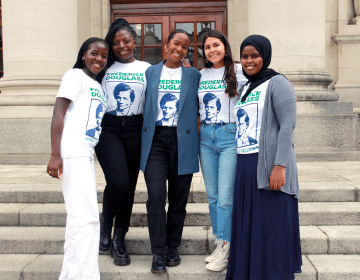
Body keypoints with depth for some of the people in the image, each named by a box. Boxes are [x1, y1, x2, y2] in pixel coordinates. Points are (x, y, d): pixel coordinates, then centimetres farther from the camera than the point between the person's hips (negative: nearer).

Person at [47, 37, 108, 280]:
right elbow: (59, 113, -10)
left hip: (86, 153, 9)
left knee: (81, 215, 13)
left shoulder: (98, 86, 23)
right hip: (73, 152, -9)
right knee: (86, 216, -12)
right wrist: (55, 154, -18)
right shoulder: (75, 76, -1)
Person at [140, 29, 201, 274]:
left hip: (182, 140, 0)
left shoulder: (193, 75, 10)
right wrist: (144, 133, 6)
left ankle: (173, 247, 20)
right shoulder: (150, 72, 13)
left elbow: (200, 107, 11)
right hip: (155, 138, 0)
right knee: (156, 195, -9)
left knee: (178, 197, 5)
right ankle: (158, 253, 0)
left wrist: (196, 134, 2)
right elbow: (144, 104, 14)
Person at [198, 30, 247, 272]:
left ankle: (223, 251, 5)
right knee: (212, 195, 10)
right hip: (206, 136, 5)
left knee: (226, 196, -6)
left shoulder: (238, 71, -1)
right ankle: (220, 244, 23)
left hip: (230, 136, -5)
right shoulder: (200, 75, 13)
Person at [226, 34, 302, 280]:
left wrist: (279, 166, -21)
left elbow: (288, 125, -13)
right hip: (246, 165, 8)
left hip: (269, 165, -7)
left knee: (271, 226, -2)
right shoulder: (246, 89, 19)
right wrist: (241, 166, 13)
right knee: (248, 227, 11)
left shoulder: (277, 83, -4)